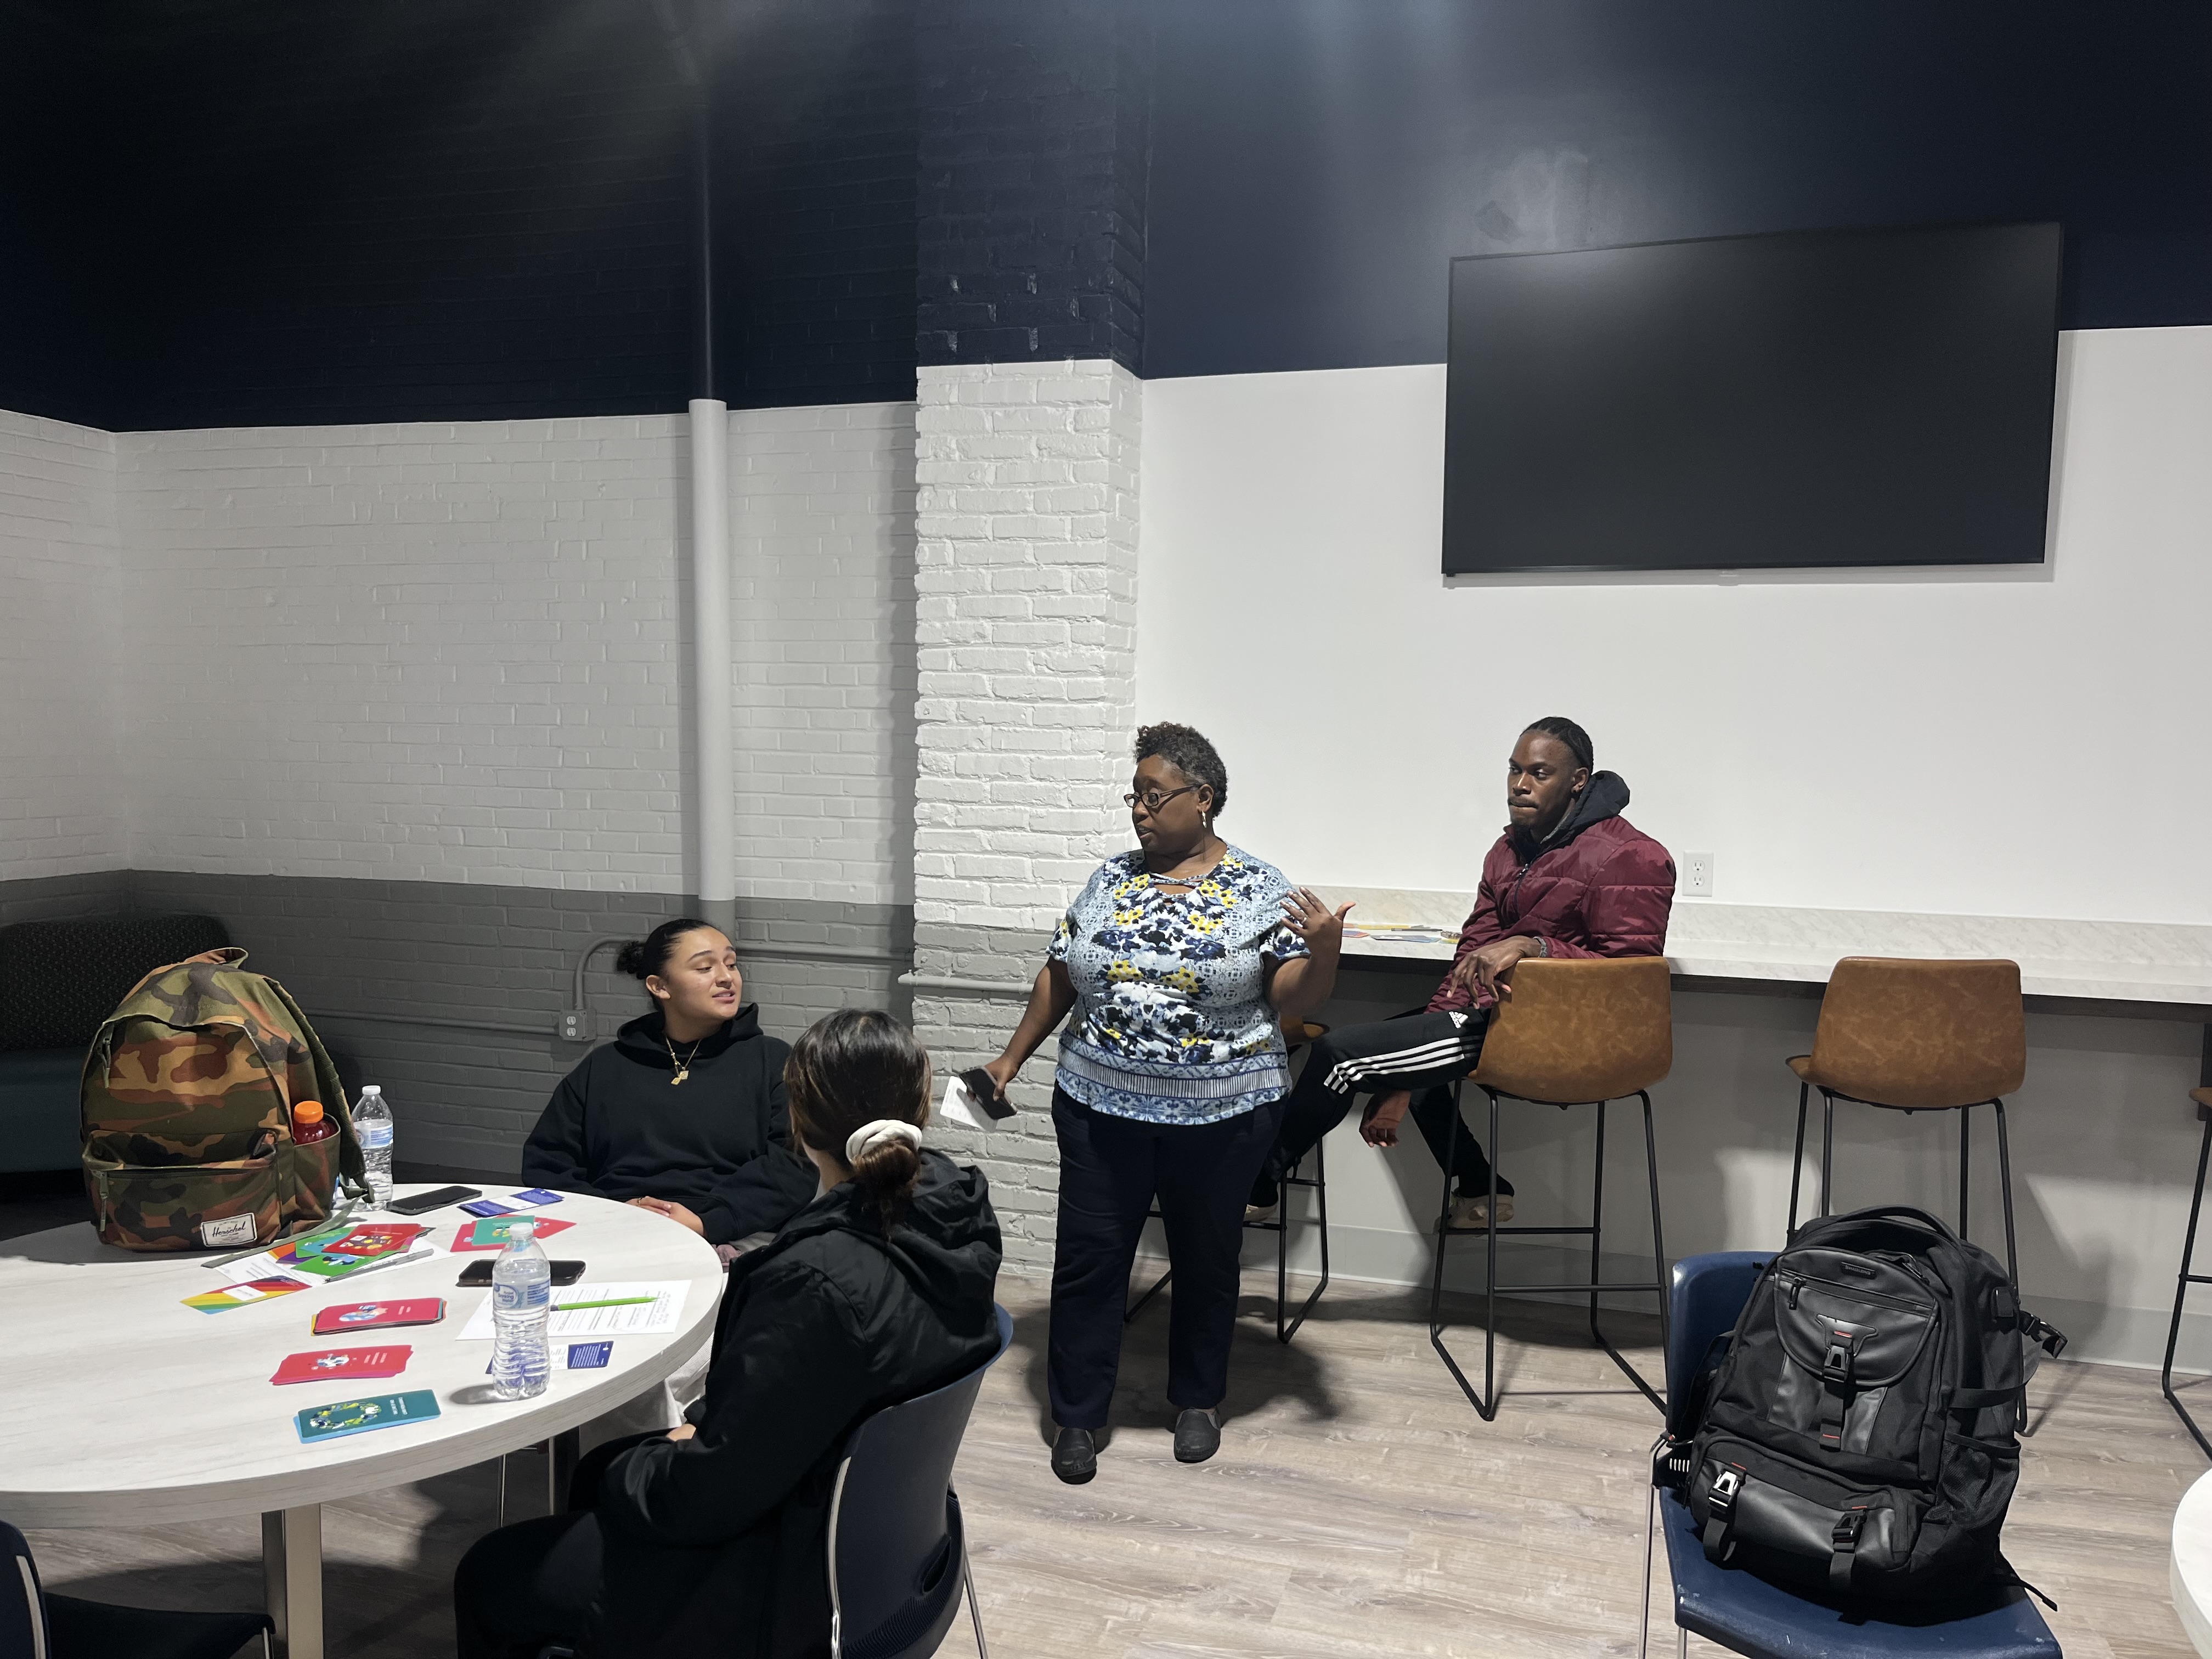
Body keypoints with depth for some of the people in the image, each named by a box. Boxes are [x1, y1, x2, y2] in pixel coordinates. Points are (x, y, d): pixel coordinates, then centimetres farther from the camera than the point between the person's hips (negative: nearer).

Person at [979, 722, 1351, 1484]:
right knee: (1088, 1257, 6)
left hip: (1221, 1115, -2)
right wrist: (1011, 1058, 11)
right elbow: (1058, 978, 11)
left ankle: (1198, 1400, 34)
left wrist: (1324, 951, -27)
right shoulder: (1110, 880, 4)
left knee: (1205, 1260, 13)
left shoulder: (1259, 889, -5)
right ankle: (1077, 1414, 21)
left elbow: (1296, 998, -8)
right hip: (1102, 1108, 2)